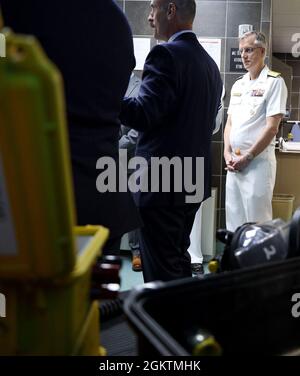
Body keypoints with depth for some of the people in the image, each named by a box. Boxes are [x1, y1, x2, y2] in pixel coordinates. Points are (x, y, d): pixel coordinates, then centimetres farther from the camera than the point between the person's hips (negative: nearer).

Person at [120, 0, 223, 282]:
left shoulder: (166, 54, -14)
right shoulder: (210, 63, 13)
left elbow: (142, 115, -20)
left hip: (162, 183, -9)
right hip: (193, 181, 9)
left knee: (161, 273, -1)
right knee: (178, 262, 19)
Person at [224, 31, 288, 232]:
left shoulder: (274, 82, -6)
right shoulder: (238, 84, 15)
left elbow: (272, 127, -12)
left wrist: (247, 157, -13)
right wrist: (228, 153, 1)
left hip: (258, 160, -7)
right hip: (234, 163, 7)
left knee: (257, 219, -4)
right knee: (234, 217, 12)